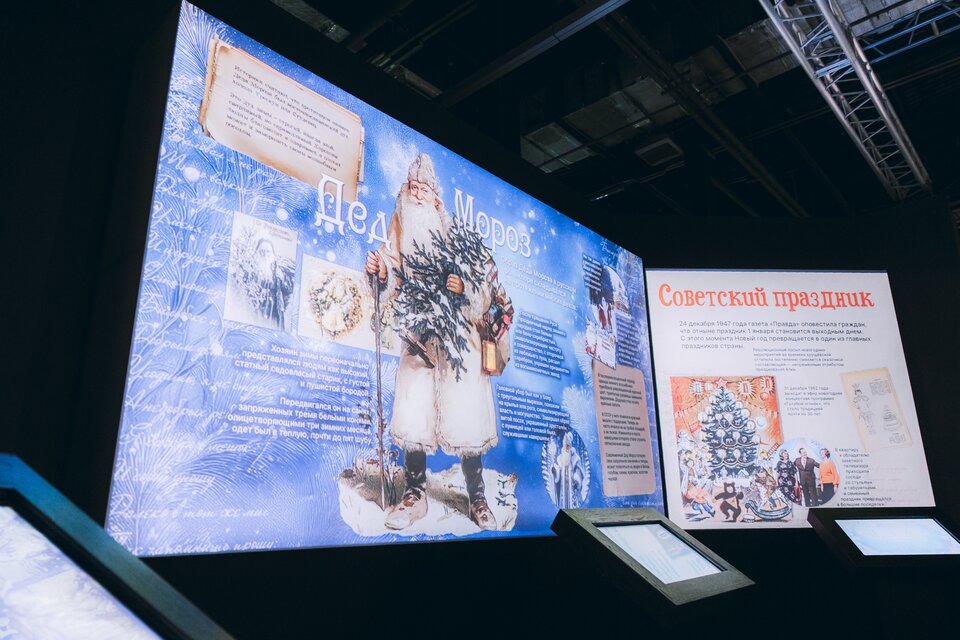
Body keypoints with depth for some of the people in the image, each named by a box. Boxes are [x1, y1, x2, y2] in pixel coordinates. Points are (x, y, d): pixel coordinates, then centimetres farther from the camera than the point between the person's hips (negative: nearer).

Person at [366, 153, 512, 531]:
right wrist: (379, 273, -14)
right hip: (418, 340, 3)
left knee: (464, 421, -4)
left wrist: (464, 288, -22)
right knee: (410, 418, -6)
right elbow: (393, 290, 5)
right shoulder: (399, 239, 10)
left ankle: (477, 499, 12)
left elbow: (486, 283, -3)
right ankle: (415, 494, 11)